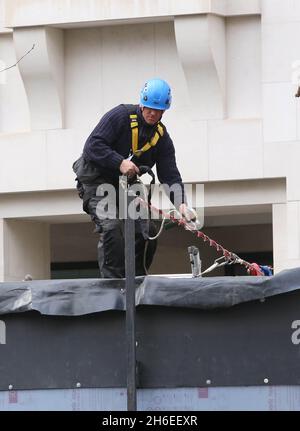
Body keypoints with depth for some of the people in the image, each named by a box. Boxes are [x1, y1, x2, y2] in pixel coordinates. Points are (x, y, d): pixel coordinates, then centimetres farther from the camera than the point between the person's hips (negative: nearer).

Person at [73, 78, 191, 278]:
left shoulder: (162, 138, 0)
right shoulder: (120, 116, -15)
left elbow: (170, 174, -7)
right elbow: (93, 146, -22)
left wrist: (181, 203, -24)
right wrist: (120, 163, -34)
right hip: (96, 181, -6)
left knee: (147, 231, -5)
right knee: (111, 227, -25)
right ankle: (113, 279, -23)